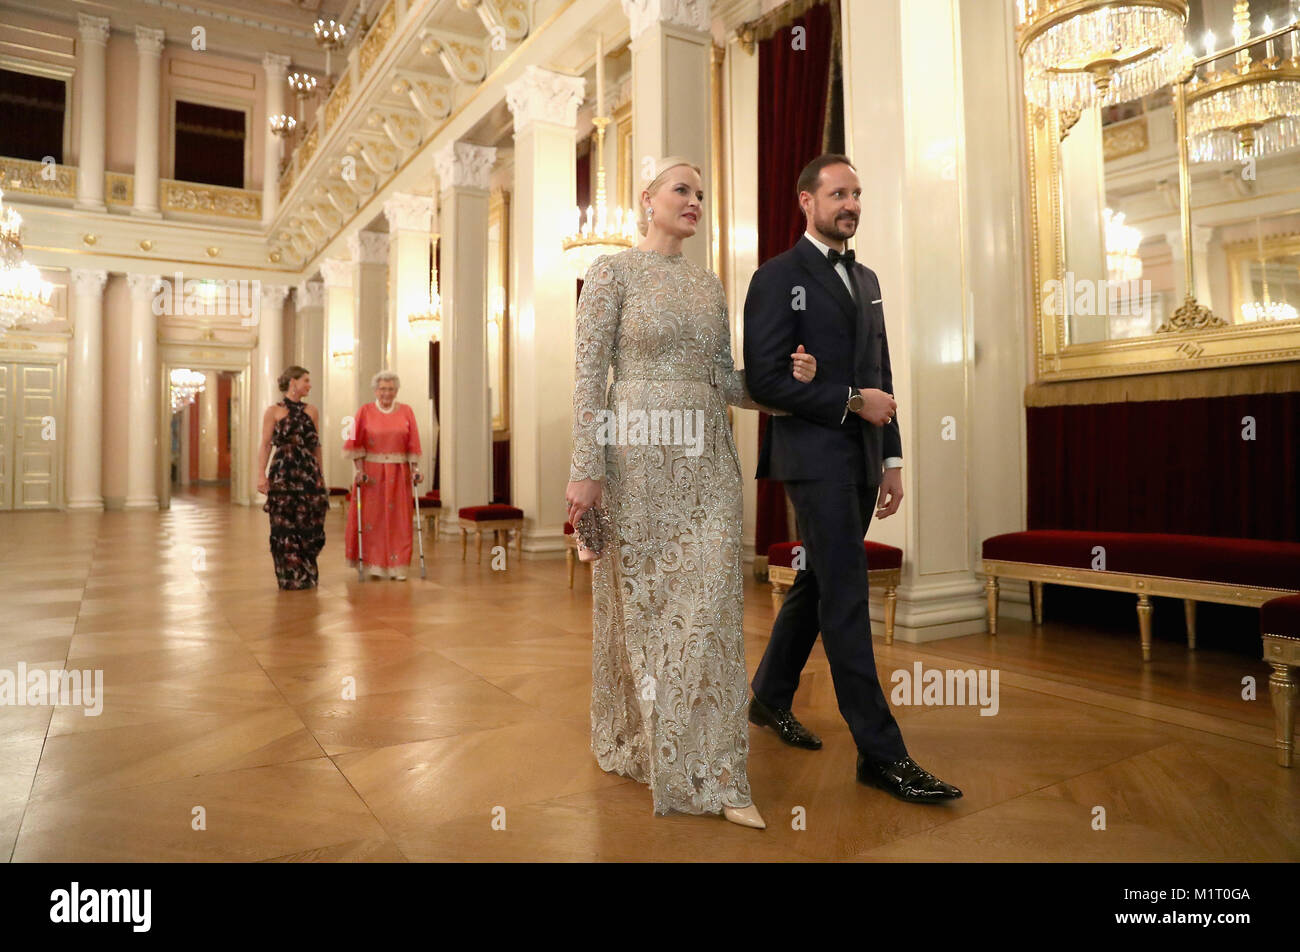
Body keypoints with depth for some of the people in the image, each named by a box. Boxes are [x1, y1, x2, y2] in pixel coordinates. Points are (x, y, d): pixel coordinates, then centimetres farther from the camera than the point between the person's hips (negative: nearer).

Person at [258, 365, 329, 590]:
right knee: (285, 524, 0)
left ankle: (307, 576, 15)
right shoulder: (274, 411, 1)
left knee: (310, 523, 1)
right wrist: (261, 475, -12)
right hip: (283, 473, -3)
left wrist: (319, 474, 14)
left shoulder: (311, 412, 12)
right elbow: (265, 445, -3)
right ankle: (289, 578, 11)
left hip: (309, 472, 3)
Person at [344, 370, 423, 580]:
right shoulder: (365, 411, 1)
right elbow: (355, 444, -2)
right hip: (371, 471, -1)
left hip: (398, 473, 1)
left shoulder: (406, 412, 5)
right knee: (371, 517, 2)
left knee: (398, 519, 2)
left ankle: (397, 566, 8)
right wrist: (359, 470, -11)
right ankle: (374, 564, 11)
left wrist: (415, 469, -7)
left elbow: (413, 445, 2)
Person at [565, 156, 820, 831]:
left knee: (710, 606, 1)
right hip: (638, 452, -5)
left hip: (706, 456, 5)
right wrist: (585, 467, -14)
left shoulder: (709, 283, 17)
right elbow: (589, 376, -6)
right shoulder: (612, 271, 1)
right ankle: (633, 743, 25)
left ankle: (715, 773, 10)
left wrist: (786, 376, -4)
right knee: (638, 600, 4)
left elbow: (725, 380, 14)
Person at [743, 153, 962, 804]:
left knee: (816, 584, 15)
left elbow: (880, 377, 19)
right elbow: (764, 379, -14)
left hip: (861, 460, 8)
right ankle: (881, 754, 0)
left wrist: (891, 459, 14)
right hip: (815, 457, -8)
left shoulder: (866, 279, 19)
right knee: (846, 599, -7)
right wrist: (852, 401, -13)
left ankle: (770, 696, 33)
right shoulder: (779, 277, -5)